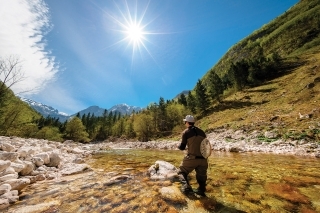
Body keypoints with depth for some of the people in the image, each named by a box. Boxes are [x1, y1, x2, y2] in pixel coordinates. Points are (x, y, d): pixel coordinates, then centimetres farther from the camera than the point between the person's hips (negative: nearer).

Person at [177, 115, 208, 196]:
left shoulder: (186, 132, -6)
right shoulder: (201, 131, 9)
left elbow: (182, 147, -5)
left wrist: (179, 146, 17)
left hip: (192, 158, -4)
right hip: (203, 158, 5)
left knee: (182, 172, 14)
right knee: (201, 175, 24)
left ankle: (186, 186, -3)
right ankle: (201, 190, 26)